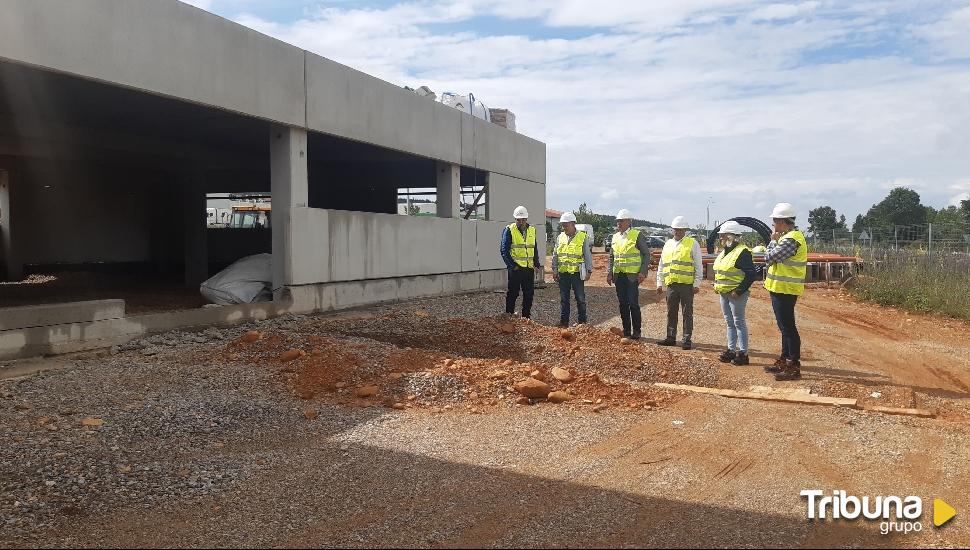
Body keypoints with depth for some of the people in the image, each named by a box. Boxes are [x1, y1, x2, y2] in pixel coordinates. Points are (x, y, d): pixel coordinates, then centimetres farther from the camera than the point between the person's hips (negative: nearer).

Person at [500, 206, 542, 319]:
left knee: (529, 294, 8)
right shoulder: (509, 230, -5)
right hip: (516, 269, -5)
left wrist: (536, 264, 10)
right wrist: (512, 265, -14)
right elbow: (504, 250, -8)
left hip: (529, 268, 5)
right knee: (513, 293, -1)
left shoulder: (532, 230, 12)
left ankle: (526, 317, 18)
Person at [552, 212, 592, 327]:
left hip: (577, 273, -4)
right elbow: (555, 255, 13)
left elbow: (588, 255, 0)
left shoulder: (583, 237, -2)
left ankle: (582, 322, 11)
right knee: (563, 299, 8)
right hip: (563, 273, 4)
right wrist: (554, 270, 7)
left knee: (580, 299, 2)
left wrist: (588, 271, -4)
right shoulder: (560, 237, 10)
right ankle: (563, 323, 16)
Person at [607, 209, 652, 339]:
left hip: (632, 275, -5)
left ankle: (636, 332, 4)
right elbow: (611, 257, 19)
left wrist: (643, 272, -11)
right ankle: (626, 331, 16)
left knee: (633, 304, -6)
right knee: (623, 304, 8)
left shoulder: (637, 235, -4)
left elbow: (646, 254, -3)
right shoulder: (615, 237, 14)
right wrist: (609, 273, 9)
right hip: (618, 276, 5)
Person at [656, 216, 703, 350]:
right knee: (671, 312, 10)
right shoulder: (668, 244, 15)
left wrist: (697, 284, -6)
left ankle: (687, 340, 6)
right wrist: (659, 283, 14)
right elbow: (661, 265, 19)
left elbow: (699, 265, -1)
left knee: (687, 313, 1)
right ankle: (671, 338, 19)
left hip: (687, 284, -5)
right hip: (671, 284, 5)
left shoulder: (692, 243, 2)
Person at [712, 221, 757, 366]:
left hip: (736, 294, -9)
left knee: (739, 322, -4)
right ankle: (731, 350, 22)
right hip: (724, 293, 9)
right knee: (729, 322, 14)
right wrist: (716, 285, 10)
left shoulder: (743, 252, -15)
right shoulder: (724, 252, 15)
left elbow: (750, 275, -18)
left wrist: (738, 291, -22)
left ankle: (743, 353, 1)